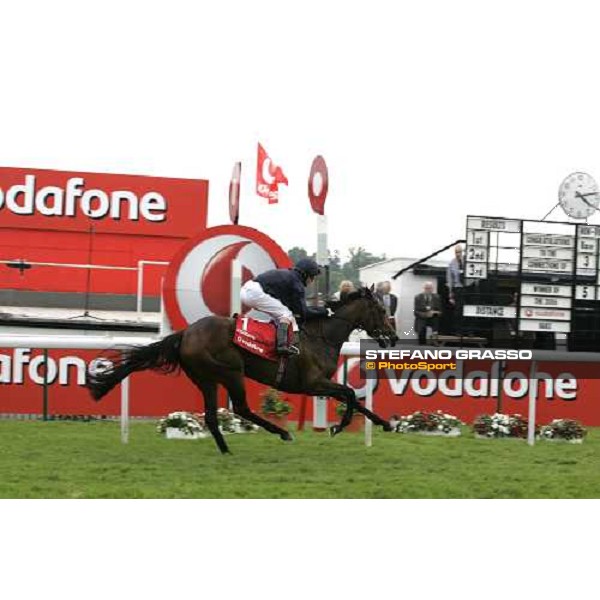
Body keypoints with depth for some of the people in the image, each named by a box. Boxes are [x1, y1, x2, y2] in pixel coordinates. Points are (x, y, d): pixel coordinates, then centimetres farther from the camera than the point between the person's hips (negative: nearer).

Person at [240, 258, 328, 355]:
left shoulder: (288, 275, 24)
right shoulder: (296, 283, -3)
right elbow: (303, 312, -4)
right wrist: (323, 312, 7)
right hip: (255, 292, -10)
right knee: (286, 314, -5)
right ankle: (282, 345, -17)